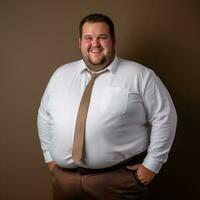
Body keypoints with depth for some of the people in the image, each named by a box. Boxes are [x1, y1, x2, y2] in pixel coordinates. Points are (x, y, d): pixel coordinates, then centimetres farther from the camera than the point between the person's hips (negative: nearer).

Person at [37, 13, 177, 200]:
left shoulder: (139, 75, -4)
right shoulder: (61, 74, 9)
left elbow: (164, 117, -2)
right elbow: (44, 115, 17)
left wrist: (152, 163, -4)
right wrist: (49, 156, 13)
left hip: (119, 179, -3)